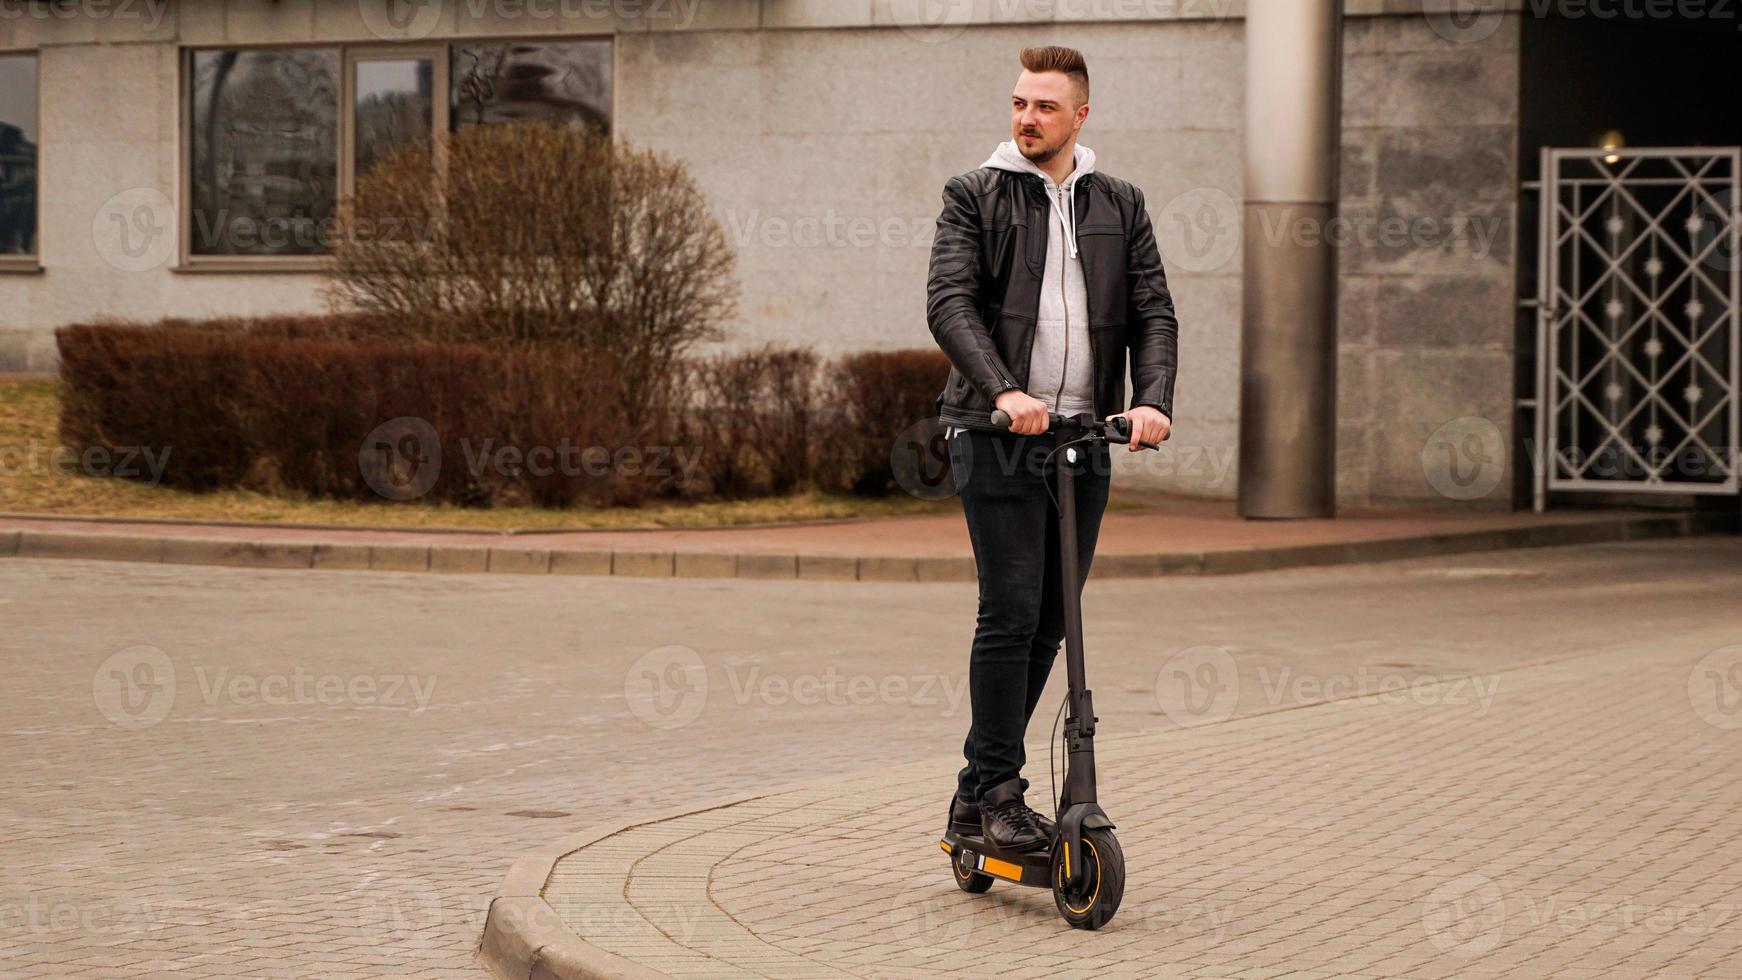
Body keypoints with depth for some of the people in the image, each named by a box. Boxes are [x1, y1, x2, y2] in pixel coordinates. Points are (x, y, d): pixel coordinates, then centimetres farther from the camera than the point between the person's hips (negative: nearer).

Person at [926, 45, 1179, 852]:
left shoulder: (1119, 207, 14)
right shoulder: (975, 196, 3)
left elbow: (1154, 312, 6)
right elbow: (949, 302, -10)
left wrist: (1153, 398, -13)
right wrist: (1002, 390, -26)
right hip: (997, 437, -4)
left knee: (1050, 624, 7)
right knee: (1010, 616, -10)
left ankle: (977, 790, 17)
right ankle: (997, 793, -1)